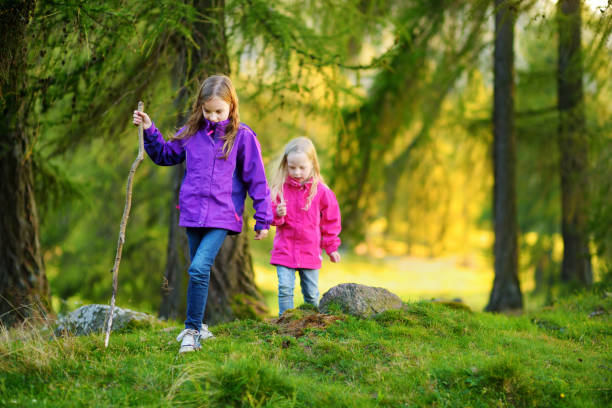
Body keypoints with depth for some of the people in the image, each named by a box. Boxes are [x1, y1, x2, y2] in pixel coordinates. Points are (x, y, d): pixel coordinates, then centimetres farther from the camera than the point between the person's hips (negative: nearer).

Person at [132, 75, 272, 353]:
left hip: (222, 216, -5)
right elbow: (165, 155, 23)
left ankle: (192, 331, -11)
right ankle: (197, 326, 27)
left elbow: (256, 180, -1)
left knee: (199, 267, -19)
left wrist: (263, 219, -1)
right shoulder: (191, 133, 8)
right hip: (193, 214, 5)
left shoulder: (242, 137, -4)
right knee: (198, 271, 14)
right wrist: (149, 131, 9)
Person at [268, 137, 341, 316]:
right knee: (285, 289, -10)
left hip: (310, 252, 0)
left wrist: (331, 247, 9)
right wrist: (278, 214, -19)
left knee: (311, 293, 9)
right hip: (285, 250, 0)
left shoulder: (321, 191, -4)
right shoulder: (280, 187, -3)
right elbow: (271, 213, 4)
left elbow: (330, 220, 7)